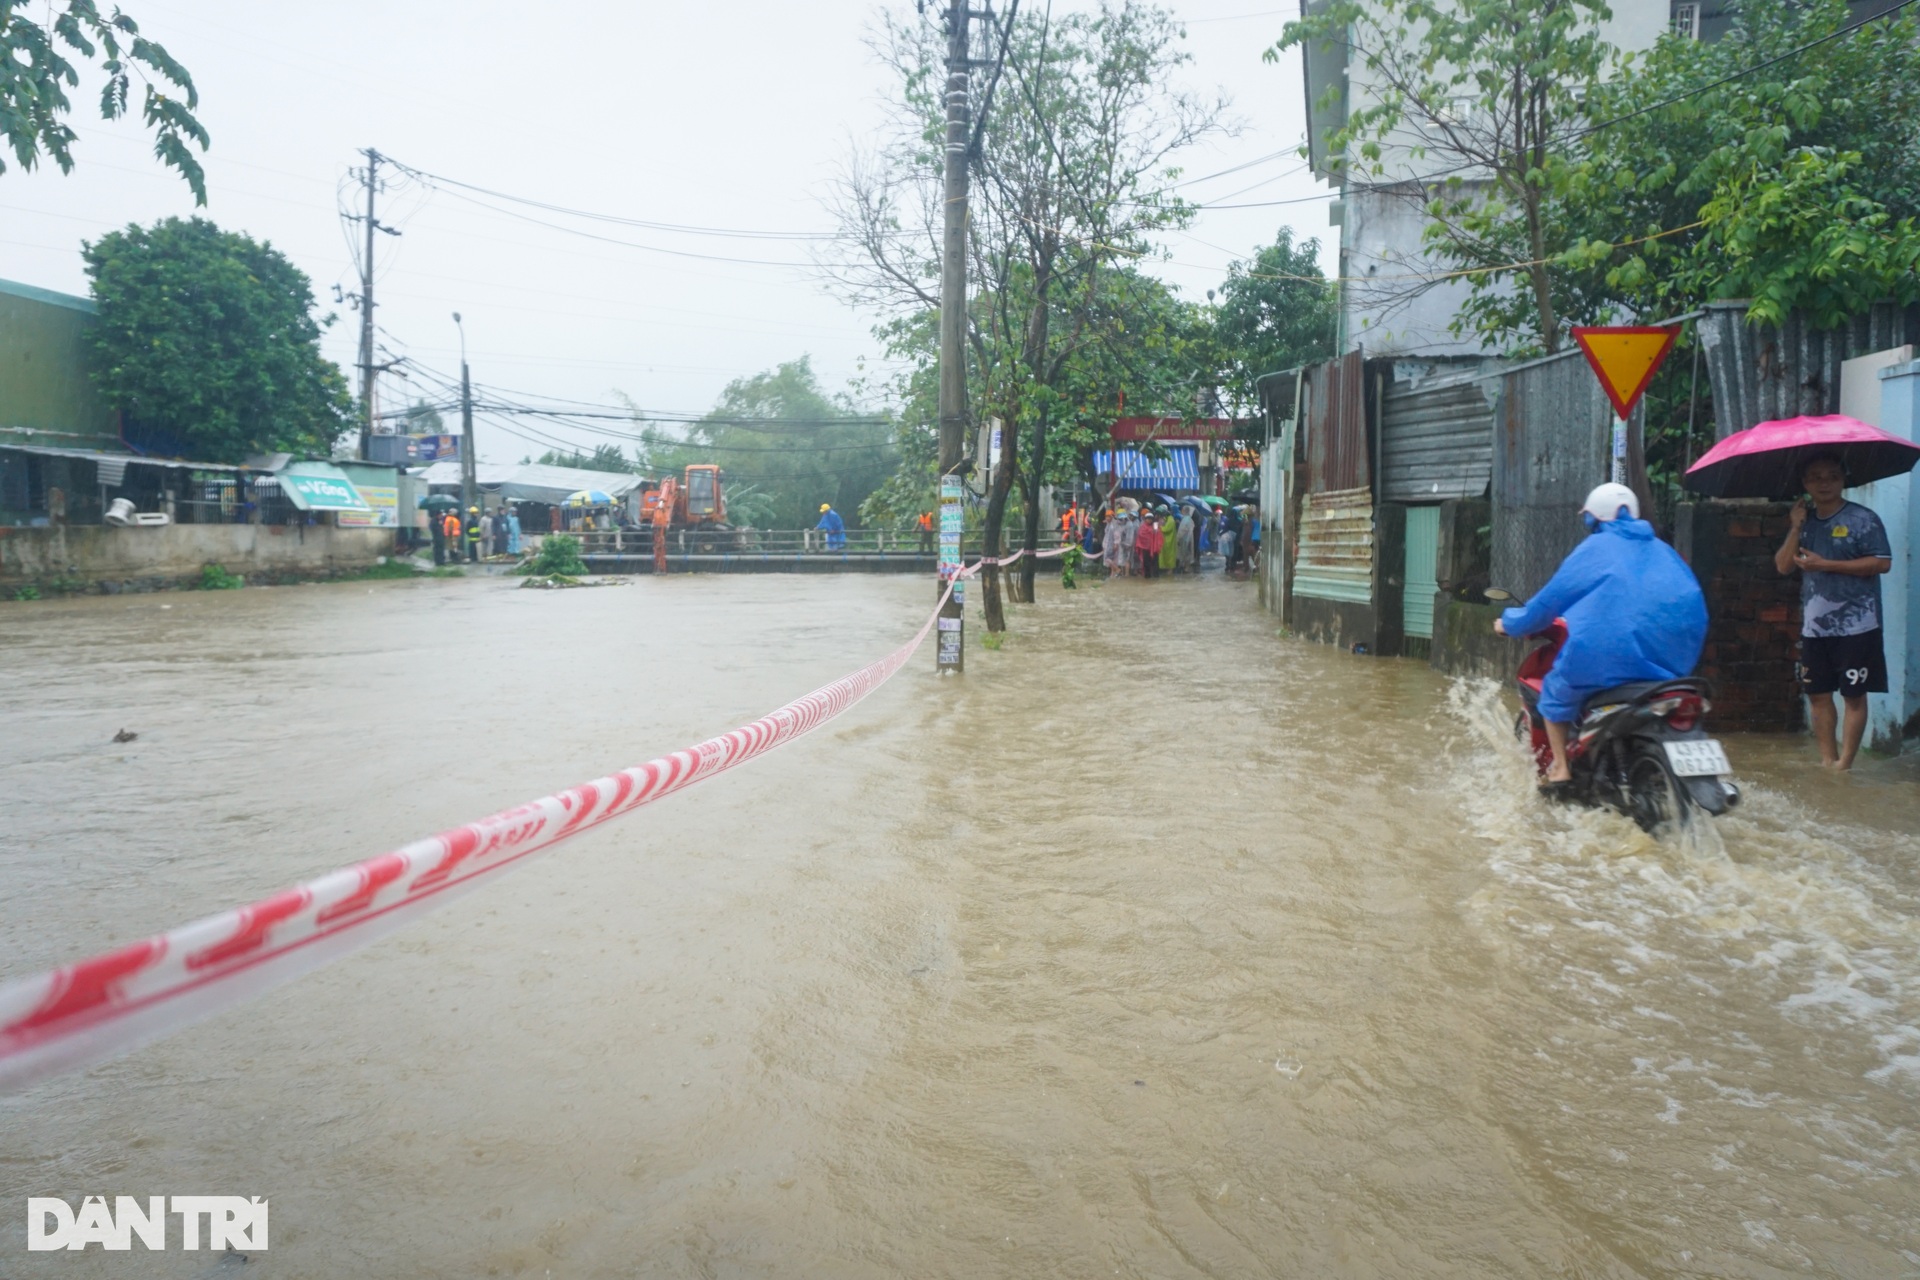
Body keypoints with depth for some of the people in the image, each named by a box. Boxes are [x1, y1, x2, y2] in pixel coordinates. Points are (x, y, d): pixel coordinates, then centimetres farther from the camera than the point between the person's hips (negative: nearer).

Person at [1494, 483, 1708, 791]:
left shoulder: (1595, 549, 6)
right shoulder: (1661, 550, 19)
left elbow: (1552, 597, 6)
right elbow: (1690, 599, 23)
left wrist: (1511, 623, 21)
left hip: (1611, 654, -6)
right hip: (1672, 658, 6)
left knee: (1556, 691, 15)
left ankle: (1560, 769, 9)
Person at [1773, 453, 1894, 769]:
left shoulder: (1862, 519, -5)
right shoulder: (1804, 522, 11)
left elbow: (1882, 562, -14)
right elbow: (1783, 566, 4)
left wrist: (1826, 565, -16)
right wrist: (1795, 528, -7)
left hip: (1856, 627, -5)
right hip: (1814, 627, 6)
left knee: (1854, 695, 0)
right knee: (1818, 695, 8)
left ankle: (1844, 764, 4)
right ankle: (1827, 760, 17)